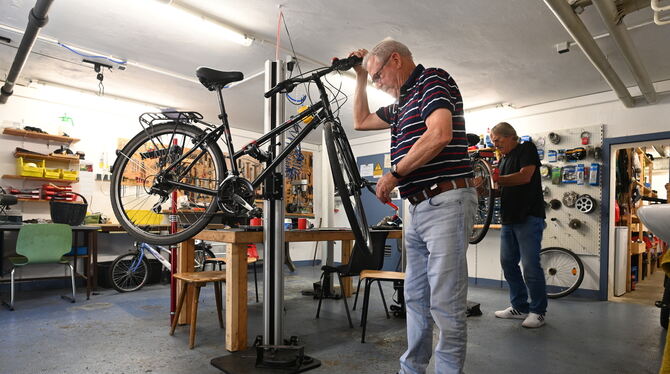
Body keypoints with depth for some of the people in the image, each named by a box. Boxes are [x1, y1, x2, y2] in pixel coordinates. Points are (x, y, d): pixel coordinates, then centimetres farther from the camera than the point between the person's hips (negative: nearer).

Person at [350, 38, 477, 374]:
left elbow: (439, 135, -19)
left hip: (445, 204, -9)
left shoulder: (433, 79, -3)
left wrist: (393, 175, -11)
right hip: (418, 208, 9)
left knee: (444, 304, -5)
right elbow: (361, 121, 35)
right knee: (416, 299, 14)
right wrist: (360, 79, 28)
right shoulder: (402, 103, 23)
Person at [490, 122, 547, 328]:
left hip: (529, 218, -8)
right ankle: (520, 307, 19)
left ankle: (538, 311, 7)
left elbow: (525, 176, -17)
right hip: (509, 219, 8)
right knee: (508, 263, 8)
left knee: (530, 266, -7)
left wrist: (495, 179, -16)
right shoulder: (504, 159, 21)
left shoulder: (527, 148, -1)